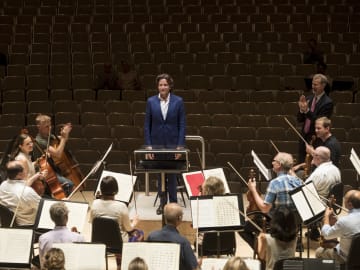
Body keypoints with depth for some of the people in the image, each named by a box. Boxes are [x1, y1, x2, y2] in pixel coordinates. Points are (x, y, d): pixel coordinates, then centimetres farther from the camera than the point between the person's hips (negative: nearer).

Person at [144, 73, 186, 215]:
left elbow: (182, 125, -2)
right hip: (157, 143, 1)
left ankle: (173, 203, 12)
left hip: (172, 143, -1)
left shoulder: (178, 101, -2)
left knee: (172, 174, 3)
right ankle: (162, 203, 17)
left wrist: (180, 145, -8)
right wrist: (148, 145, -3)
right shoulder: (151, 101, 1)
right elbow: (147, 125, 3)